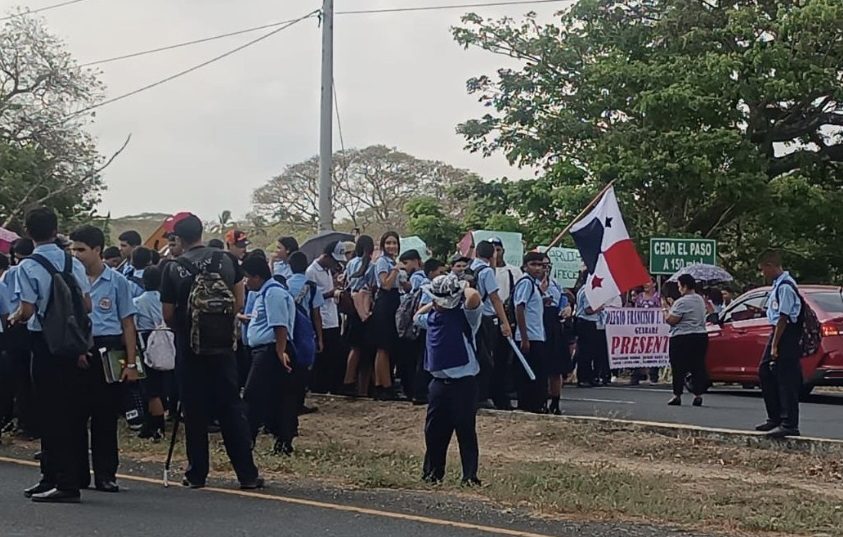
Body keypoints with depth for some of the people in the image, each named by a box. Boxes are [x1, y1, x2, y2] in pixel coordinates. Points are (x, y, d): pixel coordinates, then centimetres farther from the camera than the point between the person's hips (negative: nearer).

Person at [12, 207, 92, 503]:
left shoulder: (28, 267, -13)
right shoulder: (74, 264, 2)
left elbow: (27, 310, -17)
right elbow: (87, 306, 2)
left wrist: (14, 318, 5)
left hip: (44, 344, -6)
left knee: (50, 413, -1)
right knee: (70, 410, 11)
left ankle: (66, 484, -3)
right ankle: (51, 478, 22)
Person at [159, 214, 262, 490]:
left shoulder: (173, 269, -6)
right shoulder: (226, 260, 1)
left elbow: (168, 314, -3)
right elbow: (239, 300, 5)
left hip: (189, 346, -2)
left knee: (195, 411, 6)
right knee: (231, 408, 5)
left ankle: (197, 474, 11)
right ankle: (247, 473, 2)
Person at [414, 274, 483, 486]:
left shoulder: (465, 315, -10)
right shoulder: (433, 316, 10)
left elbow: (474, 298, -31)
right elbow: (417, 317, 34)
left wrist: (464, 288, -11)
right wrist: (433, 304, 20)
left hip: (463, 382, -6)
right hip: (439, 382, 6)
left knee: (466, 431, -2)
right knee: (434, 431, 12)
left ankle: (470, 476, 5)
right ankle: (432, 472, 25)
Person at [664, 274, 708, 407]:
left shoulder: (682, 302, -15)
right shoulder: (700, 300, 14)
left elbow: (671, 320, -16)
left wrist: (666, 312, 4)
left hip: (682, 337, -8)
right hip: (701, 335, 8)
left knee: (679, 368, -1)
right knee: (698, 367, 6)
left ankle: (677, 395, 0)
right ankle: (698, 395, 3)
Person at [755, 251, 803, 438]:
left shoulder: (785, 286, -18)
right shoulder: (778, 284, 11)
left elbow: (783, 317, -21)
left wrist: (775, 345, -20)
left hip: (786, 335, -10)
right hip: (778, 332, 10)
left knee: (786, 380, -6)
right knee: (765, 373, 16)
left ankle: (789, 425, -2)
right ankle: (775, 418, 25)